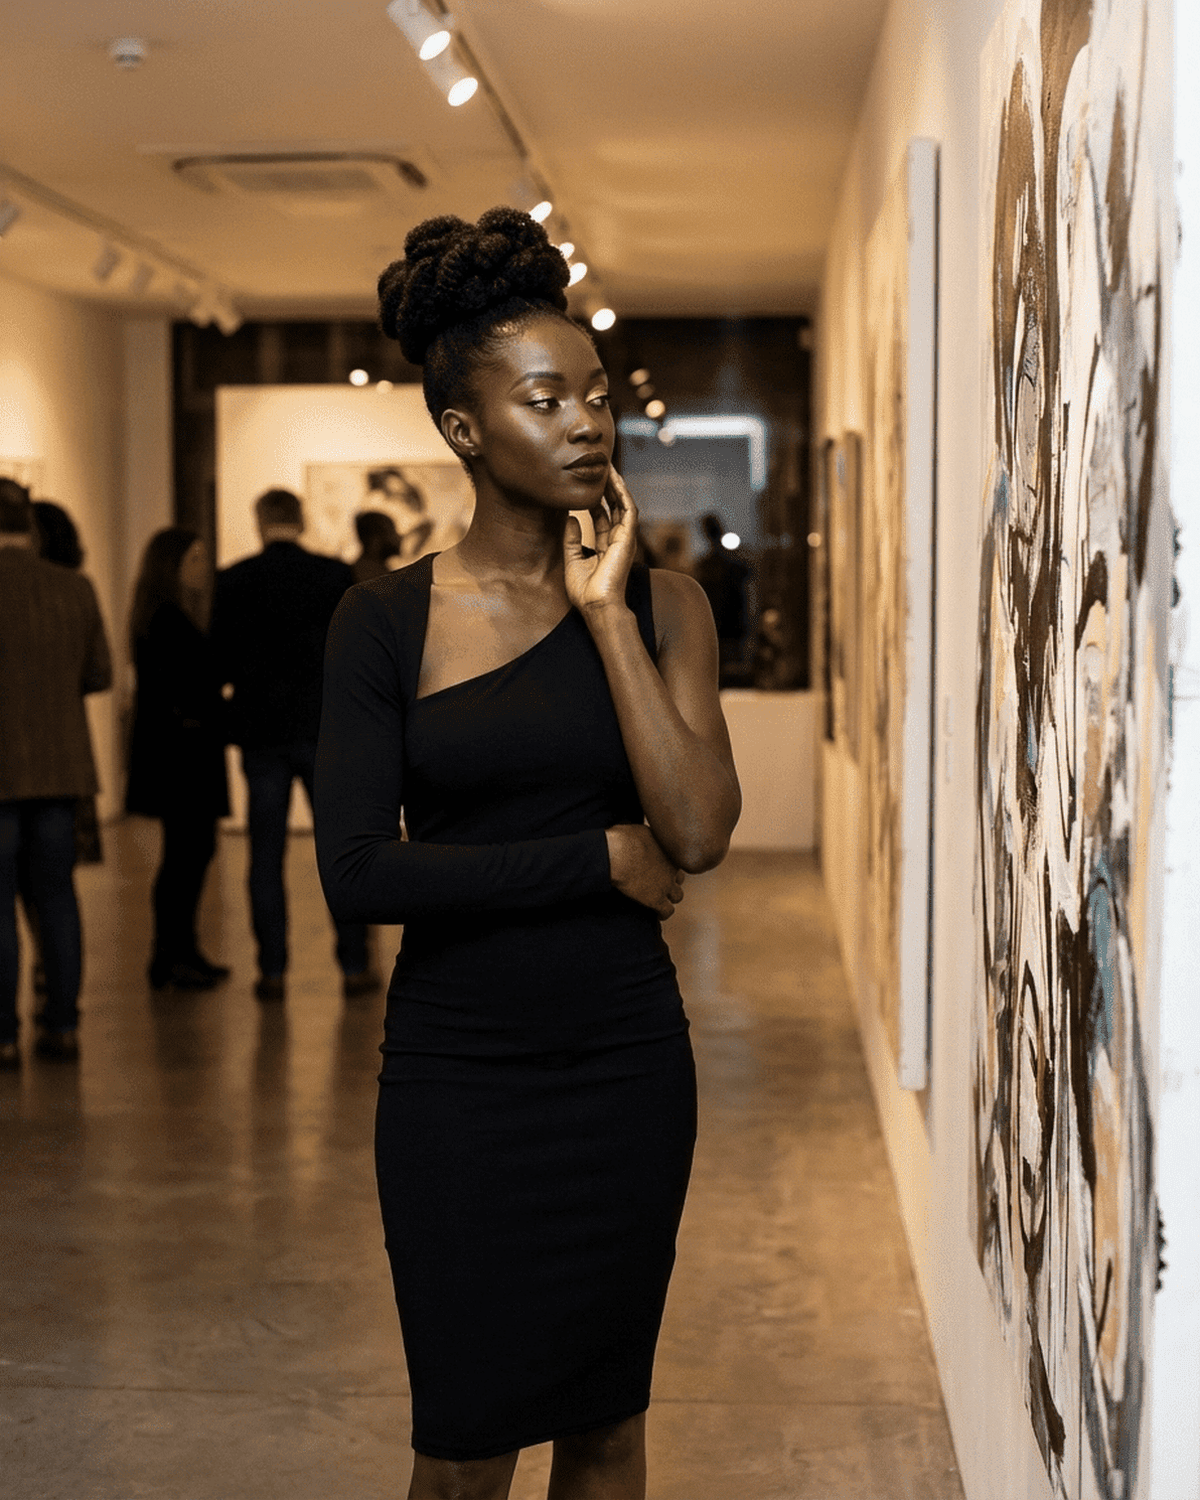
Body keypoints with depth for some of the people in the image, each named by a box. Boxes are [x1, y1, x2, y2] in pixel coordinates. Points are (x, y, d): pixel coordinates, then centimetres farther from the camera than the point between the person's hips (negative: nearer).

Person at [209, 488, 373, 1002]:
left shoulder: (232, 581, -2)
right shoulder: (336, 575, -5)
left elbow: (220, 662, -2)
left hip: (261, 730, 1)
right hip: (324, 727, -1)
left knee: (266, 854, 6)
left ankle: (272, 970, 7)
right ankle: (355, 965, 8)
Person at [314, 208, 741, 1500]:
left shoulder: (658, 603, -2)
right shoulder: (384, 620, -5)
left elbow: (697, 834, -16)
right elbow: (356, 873, -15)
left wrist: (605, 608, -15)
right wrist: (600, 858, -14)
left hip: (624, 1062, 2)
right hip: (452, 1070, -1)